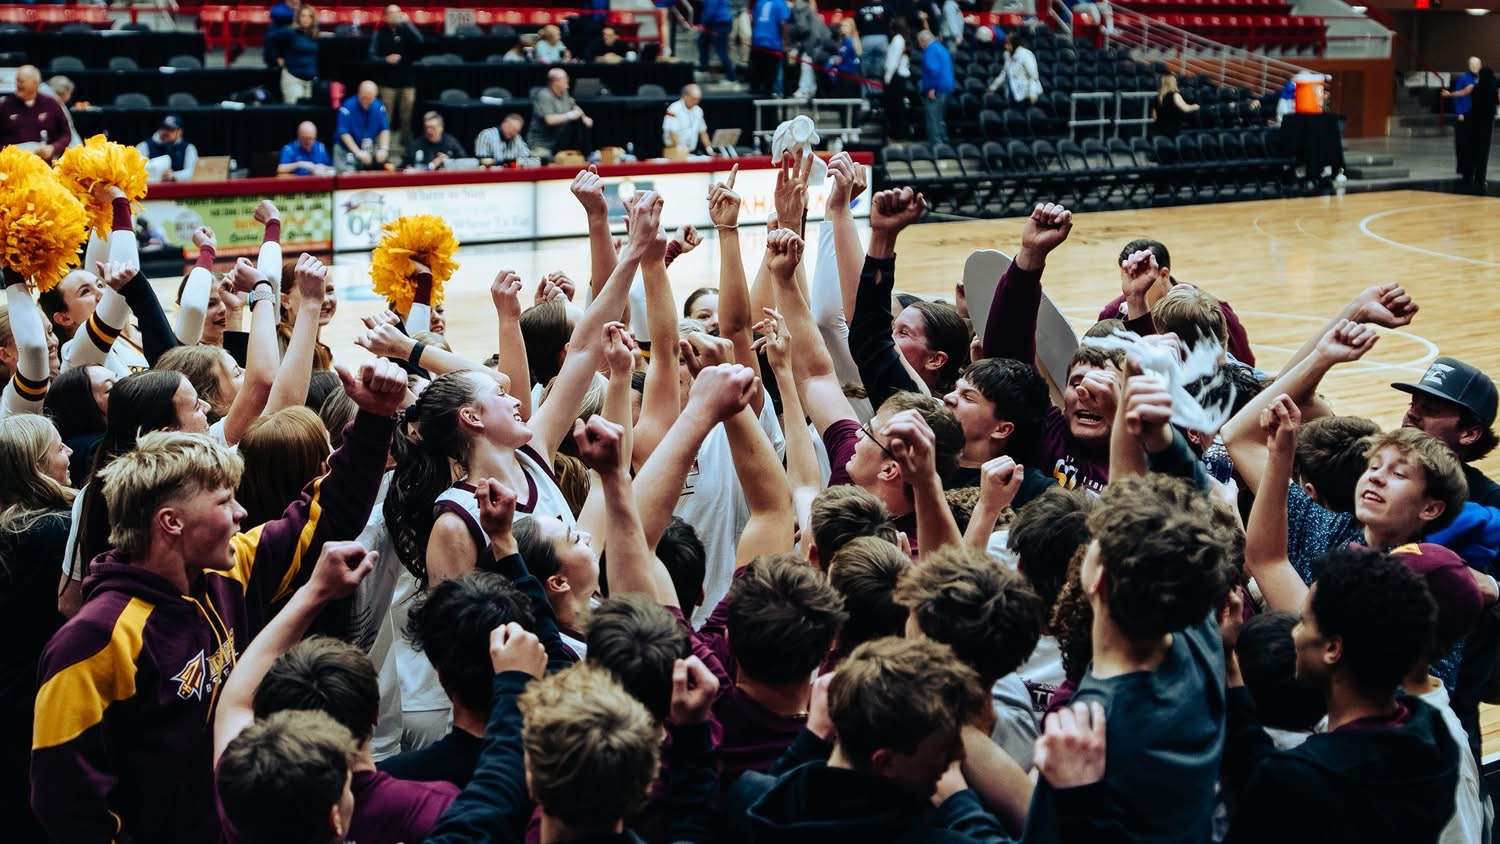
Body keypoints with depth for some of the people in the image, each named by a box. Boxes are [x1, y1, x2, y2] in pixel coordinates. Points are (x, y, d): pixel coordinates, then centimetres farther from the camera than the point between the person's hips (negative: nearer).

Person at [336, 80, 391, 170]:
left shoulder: (379, 107, -4)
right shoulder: (348, 107, -15)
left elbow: (385, 129, -2)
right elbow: (344, 133, -20)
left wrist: (383, 149, -19)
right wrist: (358, 152, -29)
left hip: (370, 150, 5)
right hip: (348, 150, -4)